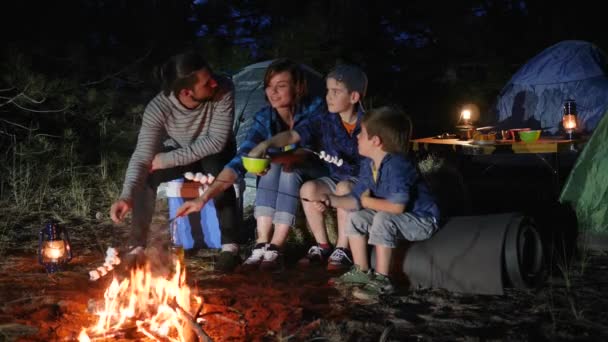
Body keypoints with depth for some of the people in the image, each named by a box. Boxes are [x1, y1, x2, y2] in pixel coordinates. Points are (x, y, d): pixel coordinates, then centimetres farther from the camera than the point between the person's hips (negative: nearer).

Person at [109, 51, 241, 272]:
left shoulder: (223, 90, -33)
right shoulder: (158, 108, -30)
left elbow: (217, 141, -33)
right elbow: (143, 155, -33)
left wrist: (168, 160, -35)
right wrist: (127, 196, -49)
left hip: (215, 153, -1)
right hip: (177, 154, 2)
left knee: (216, 170, -35)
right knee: (145, 176, -24)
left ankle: (230, 246, -29)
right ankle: (137, 247, -10)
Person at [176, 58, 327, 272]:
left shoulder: (314, 109, -19)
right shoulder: (265, 118, -11)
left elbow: (309, 152, -30)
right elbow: (240, 160, -20)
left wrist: (272, 157, -49)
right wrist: (204, 198, -33)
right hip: (280, 188, 3)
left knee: (289, 169, -33)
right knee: (273, 167, -29)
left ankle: (275, 250, -34)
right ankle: (261, 246, -32)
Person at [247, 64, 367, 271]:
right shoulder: (325, 121, -3)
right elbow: (293, 135, -14)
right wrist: (266, 144, -30)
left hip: (362, 181, -4)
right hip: (335, 179, 4)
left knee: (344, 187, -35)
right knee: (309, 188, -23)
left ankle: (343, 249, -20)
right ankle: (322, 246, -6)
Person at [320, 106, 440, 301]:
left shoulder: (396, 165, -30)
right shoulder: (368, 165, -2)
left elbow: (397, 206, -37)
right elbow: (356, 199, -1)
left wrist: (368, 201, -21)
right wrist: (331, 200, -17)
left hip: (422, 221, -9)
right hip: (397, 219, 9)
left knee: (383, 219, -33)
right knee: (356, 218, 3)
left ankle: (382, 280, -22)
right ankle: (362, 272, 13)